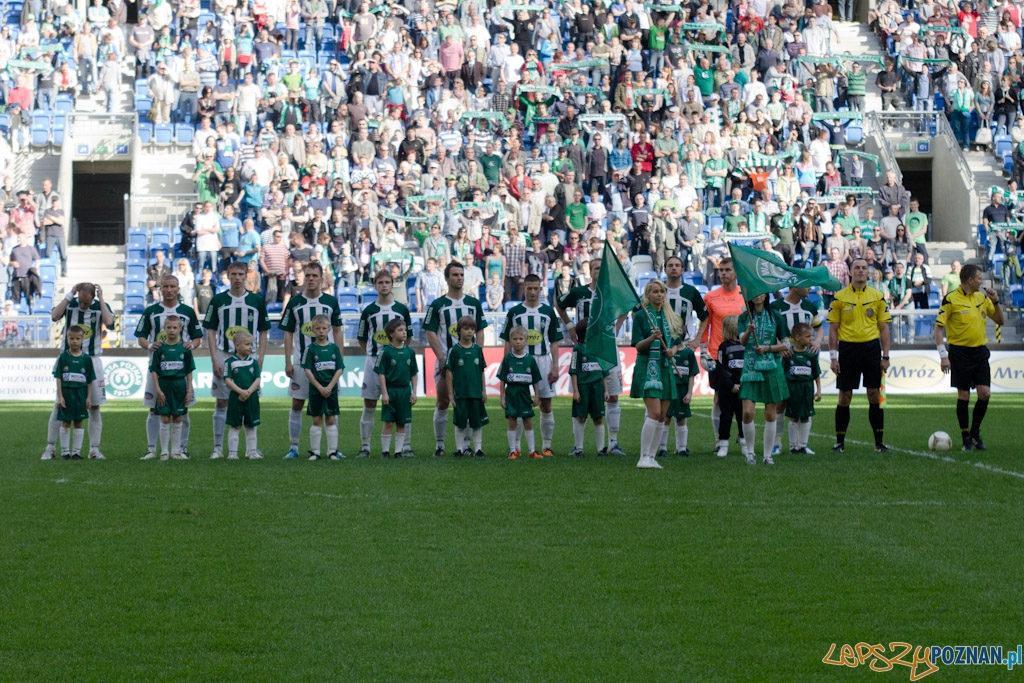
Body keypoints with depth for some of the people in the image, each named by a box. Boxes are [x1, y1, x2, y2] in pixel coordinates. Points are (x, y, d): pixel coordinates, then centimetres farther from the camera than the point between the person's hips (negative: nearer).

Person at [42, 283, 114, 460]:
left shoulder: (100, 306, 0)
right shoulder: (69, 304, 0)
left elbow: (109, 322, -20)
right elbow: (54, 316, -19)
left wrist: (101, 299, -14)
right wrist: (70, 295, -16)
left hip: (92, 360, 1)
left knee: (94, 406, 2)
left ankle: (94, 449, 10)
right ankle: (50, 448, 6)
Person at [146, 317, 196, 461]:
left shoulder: (184, 348, 1)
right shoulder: (160, 348, 0)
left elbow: (189, 371, 4)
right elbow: (154, 370, 0)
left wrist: (189, 390, 0)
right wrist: (158, 389, -7)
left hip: (180, 386, 1)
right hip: (164, 386, -1)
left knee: (177, 419, 6)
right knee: (165, 419, 1)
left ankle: (176, 451, 14)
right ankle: (164, 451, 8)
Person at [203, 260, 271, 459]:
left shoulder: (257, 301, 5)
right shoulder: (218, 300, 4)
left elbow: (263, 333, 7)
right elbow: (210, 331, 4)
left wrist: (260, 360, -3)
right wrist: (214, 360, -5)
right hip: (223, 356, 0)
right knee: (221, 403, 1)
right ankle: (218, 448, 5)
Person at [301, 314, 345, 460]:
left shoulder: (334, 348, 3)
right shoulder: (310, 349, -3)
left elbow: (339, 369, 0)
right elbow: (308, 370, -6)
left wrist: (329, 387, -11)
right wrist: (320, 388, -13)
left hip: (331, 389, 2)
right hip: (315, 390, -2)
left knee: (331, 420, 5)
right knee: (317, 421, 2)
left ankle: (332, 451, 9)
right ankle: (315, 452, 7)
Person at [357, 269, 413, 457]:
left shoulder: (402, 309, 5)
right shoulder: (368, 311, 5)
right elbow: (362, 339, 12)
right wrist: (372, 354, 6)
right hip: (373, 362, 0)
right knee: (369, 406, 2)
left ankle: (407, 446, 5)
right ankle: (365, 447, 8)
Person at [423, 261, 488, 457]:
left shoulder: (473, 303, 10)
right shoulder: (437, 305, 2)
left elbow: (480, 331, 10)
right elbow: (430, 333, -2)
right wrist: (441, 357, -13)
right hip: (445, 359, -2)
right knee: (442, 402, -2)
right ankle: (439, 445, 4)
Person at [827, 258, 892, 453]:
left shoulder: (878, 296, 4)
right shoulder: (839, 297, 1)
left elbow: (884, 328, 6)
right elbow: (833, 328, 2)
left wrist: (885, 356, 1)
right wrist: (833, 357, -3)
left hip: (871, 347, 1)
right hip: (847, 348, -1)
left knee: (875, 395, 3)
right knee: (845, 396, 2)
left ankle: (879, 442, 10)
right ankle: (839, 442, 10)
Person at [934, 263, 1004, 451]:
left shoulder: (982, 297, 9)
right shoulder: (951, 299, -8)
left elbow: (1000, 320, 15)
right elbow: (938, 327, -8)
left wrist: (996, 302, -3)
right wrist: (943, 355, -15)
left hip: (980, 351, 5)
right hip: (960, 352, -5)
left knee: (985, 393, -3)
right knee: (963, 395, -1)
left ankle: (975, 432, 16)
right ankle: (966, 438, 9)